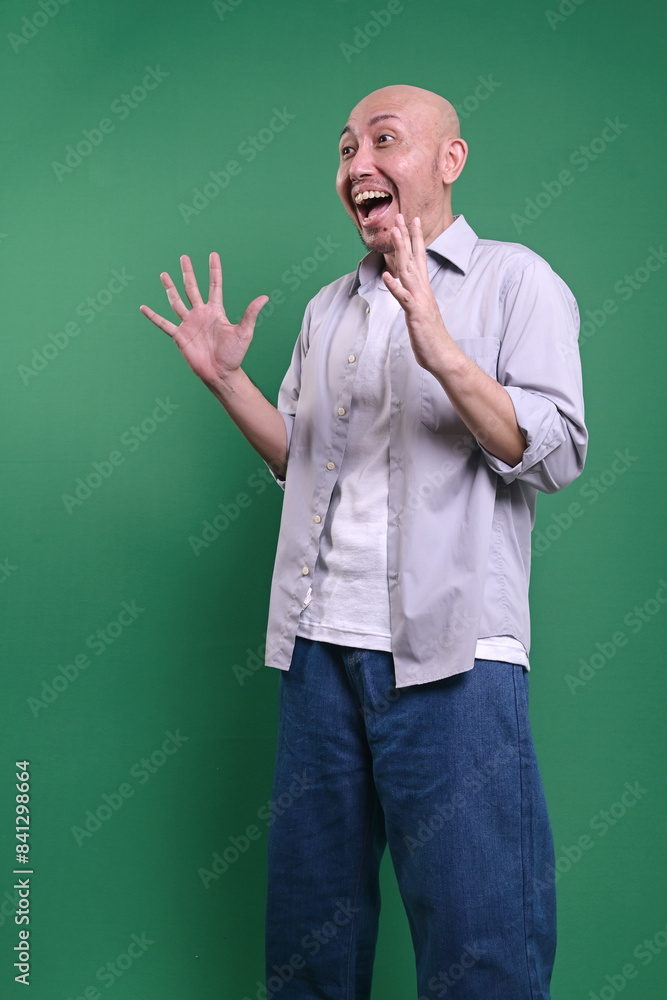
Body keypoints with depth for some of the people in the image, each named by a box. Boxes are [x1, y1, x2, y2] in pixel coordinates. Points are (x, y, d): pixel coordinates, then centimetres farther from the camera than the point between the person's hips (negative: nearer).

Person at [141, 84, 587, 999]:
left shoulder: (514, 279, 1)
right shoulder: (327, 309, 19)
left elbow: (556, 454, -10)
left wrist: (444, 354, -22)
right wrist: (225, 377, 8)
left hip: (452, 653, -5)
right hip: (320, 647, 6)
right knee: (308, 920, 15)